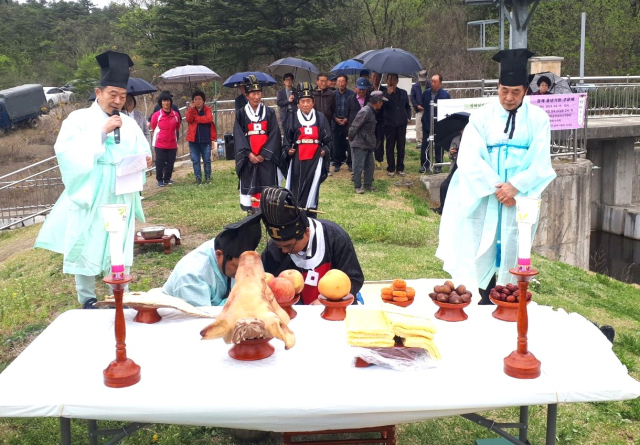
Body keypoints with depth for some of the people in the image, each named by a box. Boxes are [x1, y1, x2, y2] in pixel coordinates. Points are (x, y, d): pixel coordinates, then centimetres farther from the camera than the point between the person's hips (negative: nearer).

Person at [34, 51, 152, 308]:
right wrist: (101, 131, -19)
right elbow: (65, 151, -15)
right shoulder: (79, 119, -1)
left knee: (120, 251, 6)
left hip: (121, 199, 3)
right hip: (88, 198, -3)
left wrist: (144, 161, -13)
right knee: (85, 249, 2)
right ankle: (87, 301, 16)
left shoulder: (129, 124, 11)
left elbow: (143, 154, 12)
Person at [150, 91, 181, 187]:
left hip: (172, 144, 2)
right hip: (160, 144, -2)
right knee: (160, 163, 1)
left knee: (170, 162, 7)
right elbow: (153, 128, 7)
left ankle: (167, 178, 22)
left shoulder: (176, 115, -1)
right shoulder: (156, 115, -8)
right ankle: (160, 180, 13)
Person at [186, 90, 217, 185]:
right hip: (193, 139, 2)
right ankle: (198, 177, 11)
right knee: (195, 160, 4)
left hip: (206, 139, -2)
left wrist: (195, 118, -13)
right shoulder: (190, 109, 7)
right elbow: (189, 120, -10)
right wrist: (191, 109, -22)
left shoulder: (207, 109, 2)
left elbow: (209, 119, -17)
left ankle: (208, 177, 16)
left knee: (207, 159, 5)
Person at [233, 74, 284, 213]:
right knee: (250, 184, 2)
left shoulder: (269, 112, 5)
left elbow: (274, 134, -2)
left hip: (267, 157, 0)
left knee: (268, 185, -1)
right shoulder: (241, 114, 5)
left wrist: (263, 154, -12)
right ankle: (252, 211, 9)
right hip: (249, 157, 0)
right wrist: (249, 154, -13)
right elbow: (238, 136, -1)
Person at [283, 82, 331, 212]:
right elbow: (287, 138, 8)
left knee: (312, 187, -3)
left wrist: (325, 150, -6)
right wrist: (288, 150, -8)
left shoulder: (320, 117, 5)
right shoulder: (292, 118, 5)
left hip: (315, 158, 0)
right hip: (298, 159, 1)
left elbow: (328, 138, 9)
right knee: (296, 188, 3)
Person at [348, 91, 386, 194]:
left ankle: (368, 184, 23)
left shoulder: (372, 111, 11)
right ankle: (357, 186, 7)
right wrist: (351, 138, -6)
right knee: (359, 166, -2)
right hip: (360, 145, -9)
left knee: (370, 165, 13)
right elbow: (354, 127, -19)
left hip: (368, 144, 9)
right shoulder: (365, 111, -20)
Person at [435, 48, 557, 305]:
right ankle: (486, 301, 16)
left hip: (521, 196, 0)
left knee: (513, 253, 3)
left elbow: (540, 163, -5)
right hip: (486, 197, 1)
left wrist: (514, 187, -18)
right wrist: (496, 187, -17)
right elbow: (469, 159, -9)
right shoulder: (482, 117, 0)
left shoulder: (538, 118, 0)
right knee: (484, 250, 4)